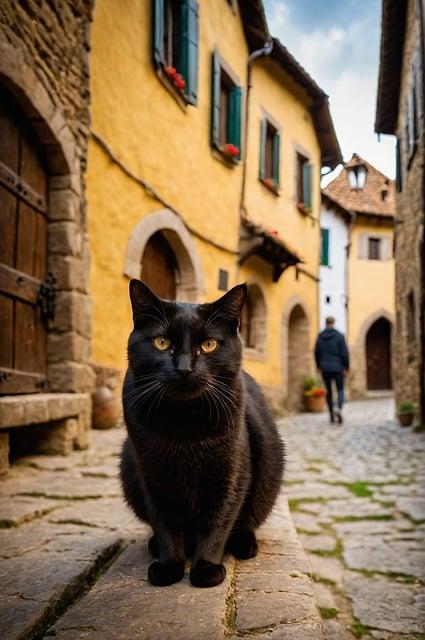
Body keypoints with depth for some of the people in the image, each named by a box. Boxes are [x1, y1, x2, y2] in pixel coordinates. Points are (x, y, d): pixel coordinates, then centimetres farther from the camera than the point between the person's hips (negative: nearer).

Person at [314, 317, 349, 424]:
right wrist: (347, 368, -3)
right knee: (340, 390, 7)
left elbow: (317, 352, 5)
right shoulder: (339, 336, -7)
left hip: (325, 368, 2)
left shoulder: (320, 336, 0)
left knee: (328, 391, 13)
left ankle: (332, 414, 16)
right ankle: (339, 408, -20)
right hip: (337, 367, -2)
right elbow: (344, 353, -9)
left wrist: (318, 366, 19)